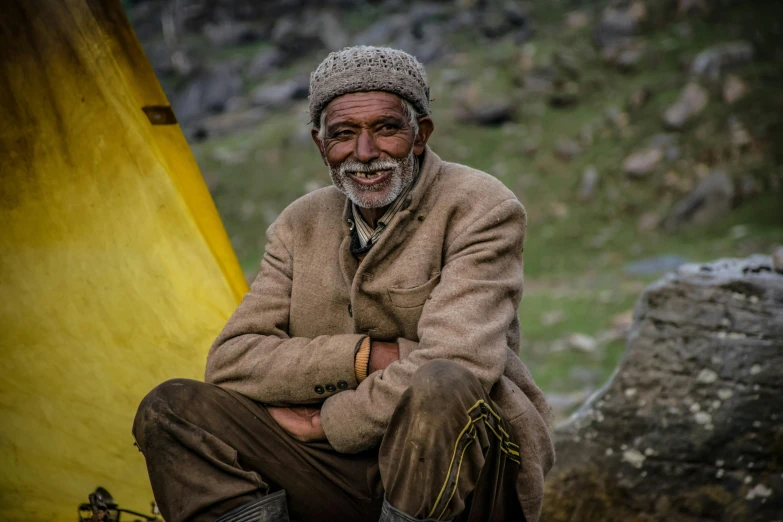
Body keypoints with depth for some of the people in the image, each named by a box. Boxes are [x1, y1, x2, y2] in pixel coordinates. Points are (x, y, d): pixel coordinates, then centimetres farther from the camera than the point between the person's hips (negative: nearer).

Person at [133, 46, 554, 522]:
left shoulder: (481, 209, -9)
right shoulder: (301, 226, 8)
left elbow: (456, 364, -24)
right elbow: (230, 361, -2)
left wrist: (328, 423, -13)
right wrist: (365, 356, -15)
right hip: (348, 474, 5)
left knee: (437, 393, -39)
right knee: (170, 409, -12)